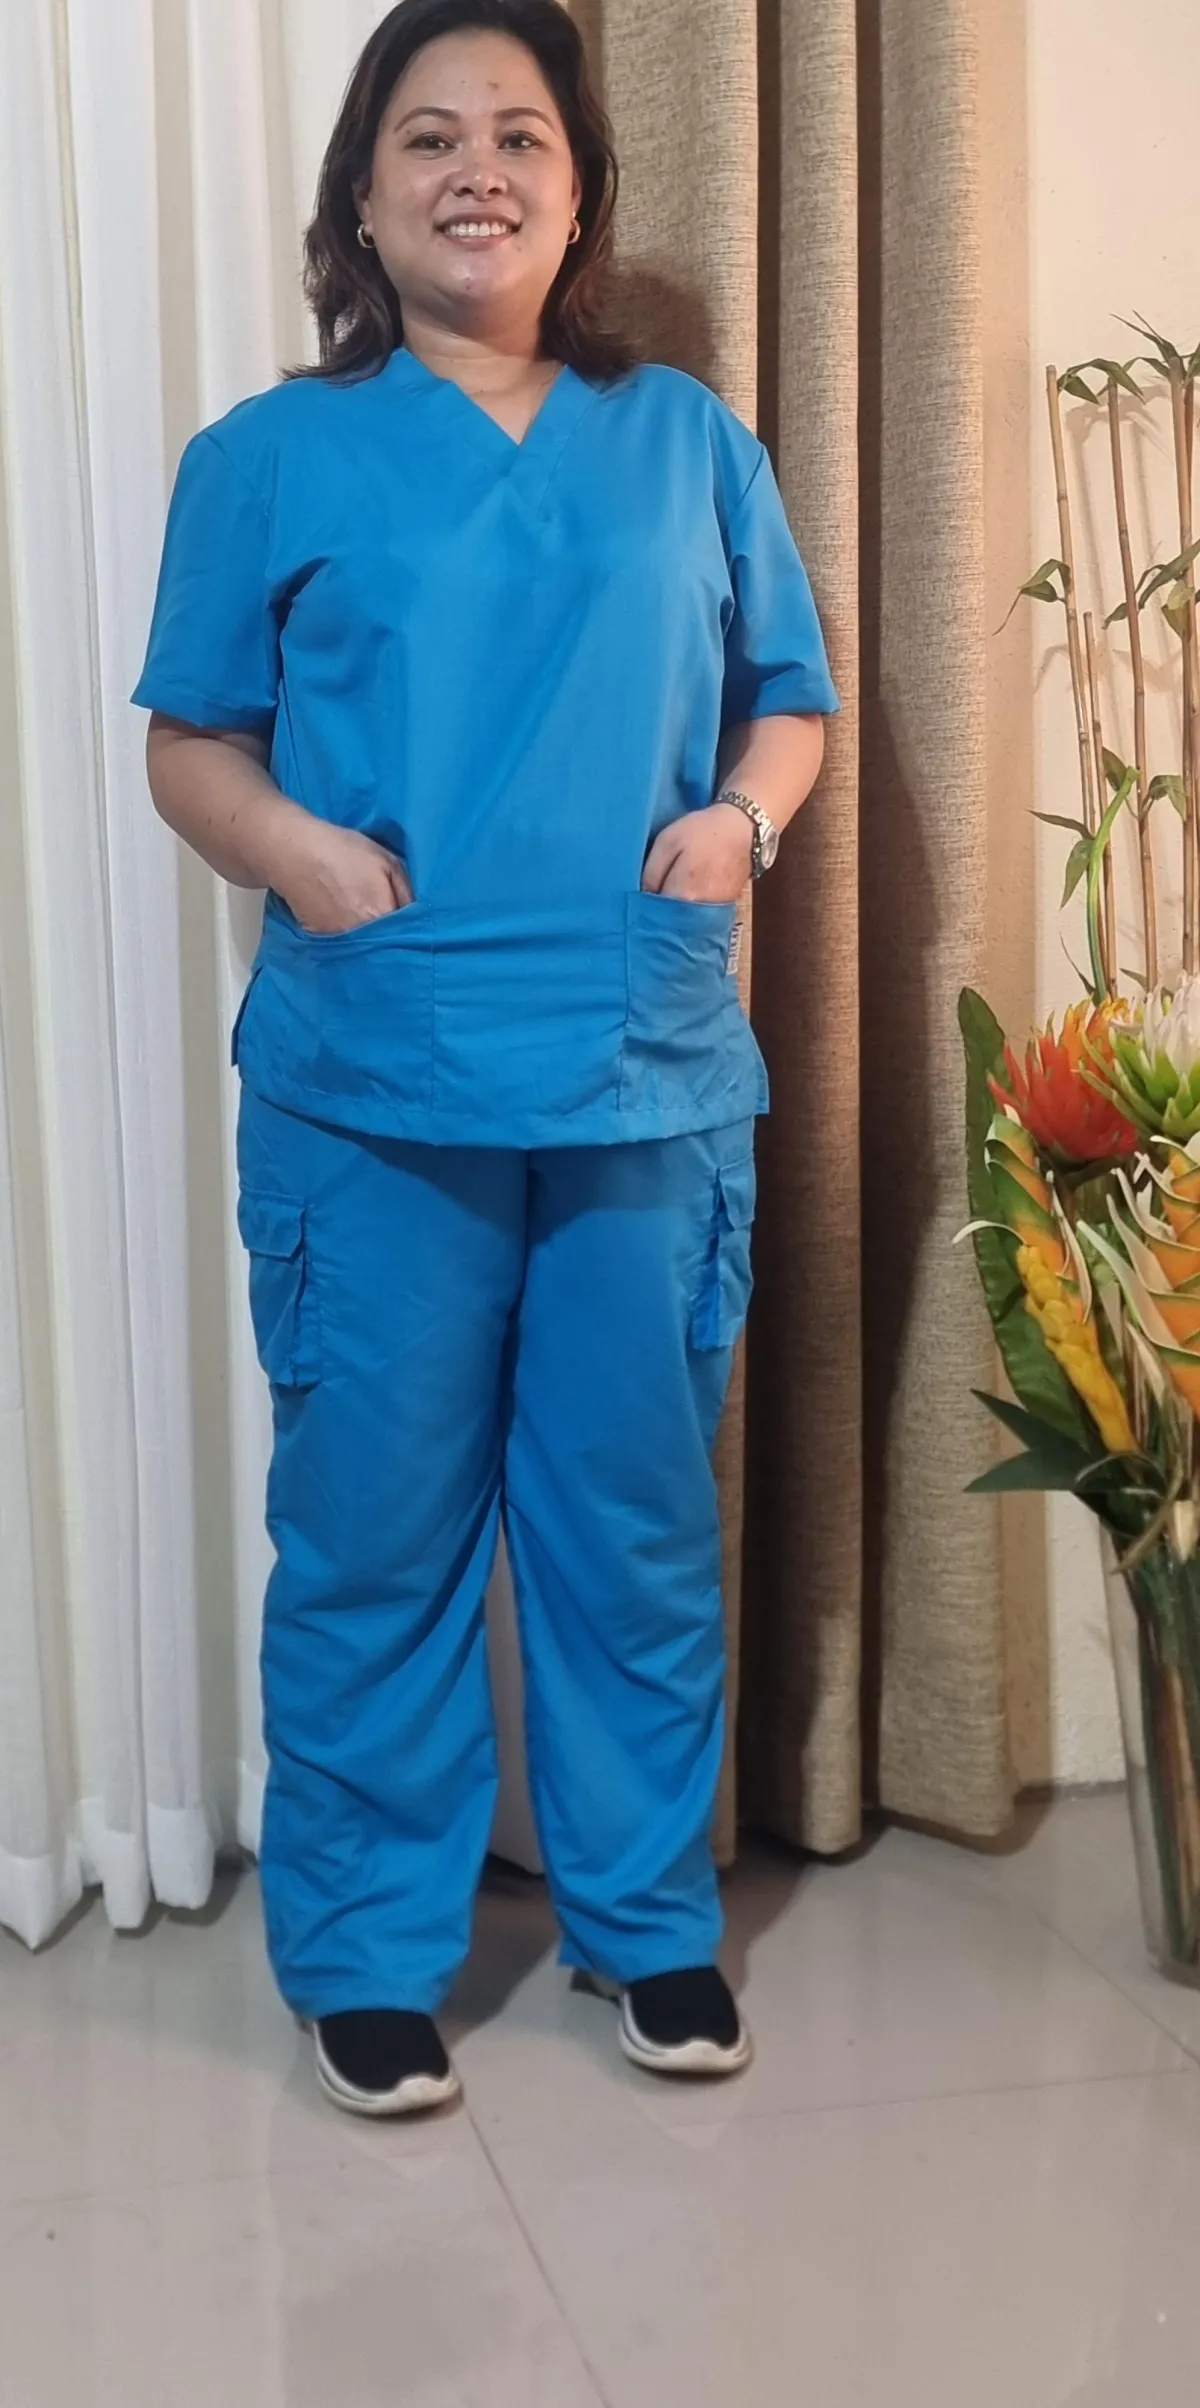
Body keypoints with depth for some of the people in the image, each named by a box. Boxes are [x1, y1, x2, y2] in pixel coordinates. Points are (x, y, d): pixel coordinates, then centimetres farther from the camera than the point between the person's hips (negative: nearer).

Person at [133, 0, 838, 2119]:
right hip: (376, 1092, -2)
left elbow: (790, 695, 16)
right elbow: (189, 744, 6)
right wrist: (299, 848, -14)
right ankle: (368, 1950, 23)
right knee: (375, 1531, 5)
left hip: (650, 1080, 2)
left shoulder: (688, 442, 10)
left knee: (638, 1523, 10)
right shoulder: (273, 457, 5)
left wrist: (744, 811, -5)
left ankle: (649, 1916, 29)